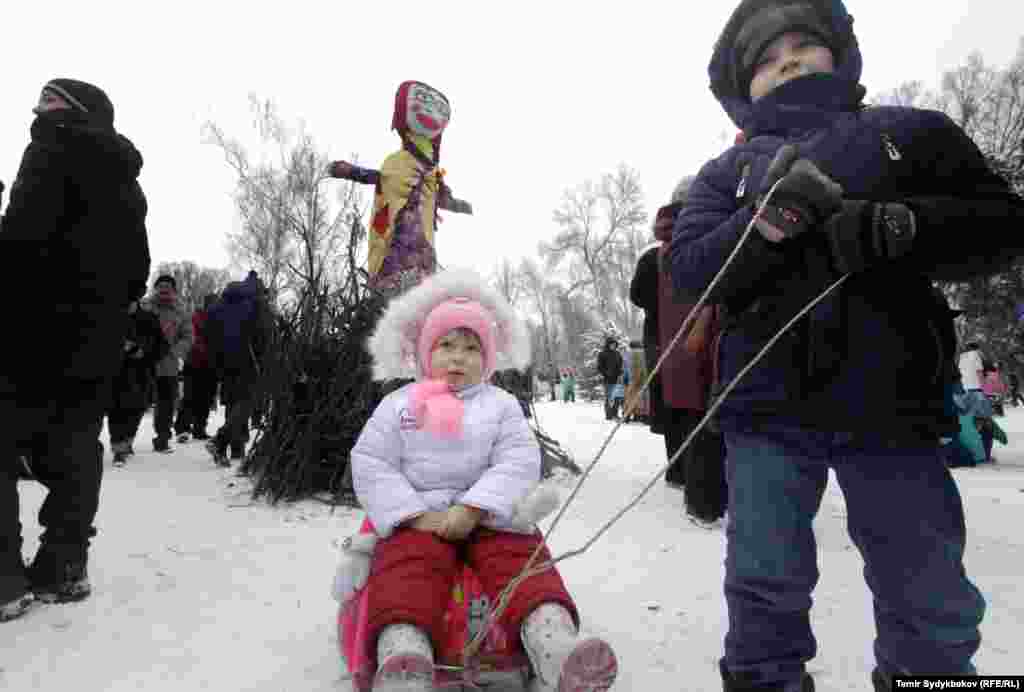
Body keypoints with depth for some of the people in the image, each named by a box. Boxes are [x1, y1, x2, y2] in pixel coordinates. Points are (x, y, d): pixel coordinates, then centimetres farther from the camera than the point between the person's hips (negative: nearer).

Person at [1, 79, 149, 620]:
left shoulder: (54, 150, -1)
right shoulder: (127, 185, 21)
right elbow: (138, 272, 18)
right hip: (97, 336, 7)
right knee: (73, 448, 8)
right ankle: (63, 566, 12)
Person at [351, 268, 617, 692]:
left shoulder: (502, 405, 9)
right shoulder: (397, 405, 9)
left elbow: (519, 463, -5)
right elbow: (371, 467, 0)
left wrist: (472, 509, -20)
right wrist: (417, 516, -15)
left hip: (489, 517, 1)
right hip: (418, 519, 0)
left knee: (520, 560, -25)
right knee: (408, 567, -29)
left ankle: (555, 645, -46)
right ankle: (402, 656, -52)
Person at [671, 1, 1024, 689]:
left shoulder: (911, 133, 13)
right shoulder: (729, 171, 14)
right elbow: (687, 267, 0)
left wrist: (897, 226, -14)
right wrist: (767, 225, -18)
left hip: (891, 401, 1)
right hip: (768, 407, 0)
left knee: (928, 597, 11)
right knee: (765, 590, 7)